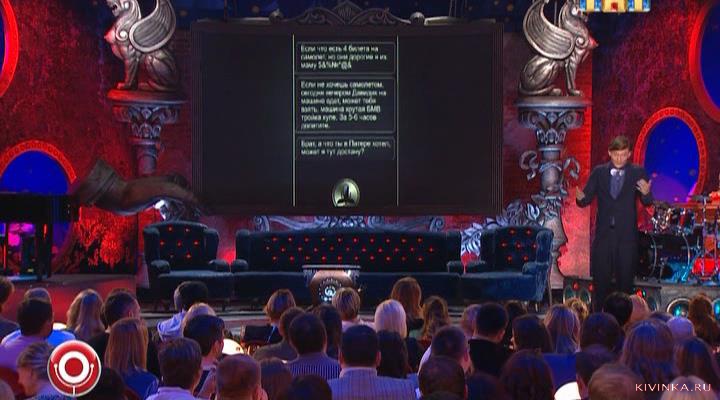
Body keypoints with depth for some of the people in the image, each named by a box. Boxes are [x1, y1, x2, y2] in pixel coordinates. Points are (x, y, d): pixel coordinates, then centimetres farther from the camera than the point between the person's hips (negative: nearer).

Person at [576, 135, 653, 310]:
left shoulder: (637, 172, 1)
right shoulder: (599, 172, 5)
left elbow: (647, 202, -5)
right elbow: (588, 199, 2)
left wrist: (646, 193, -27)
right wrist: (581, 198, -21)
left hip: (627, 234, -1)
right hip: (604, 233, 1)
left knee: (625, 279, 4)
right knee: (601, 279, 4)